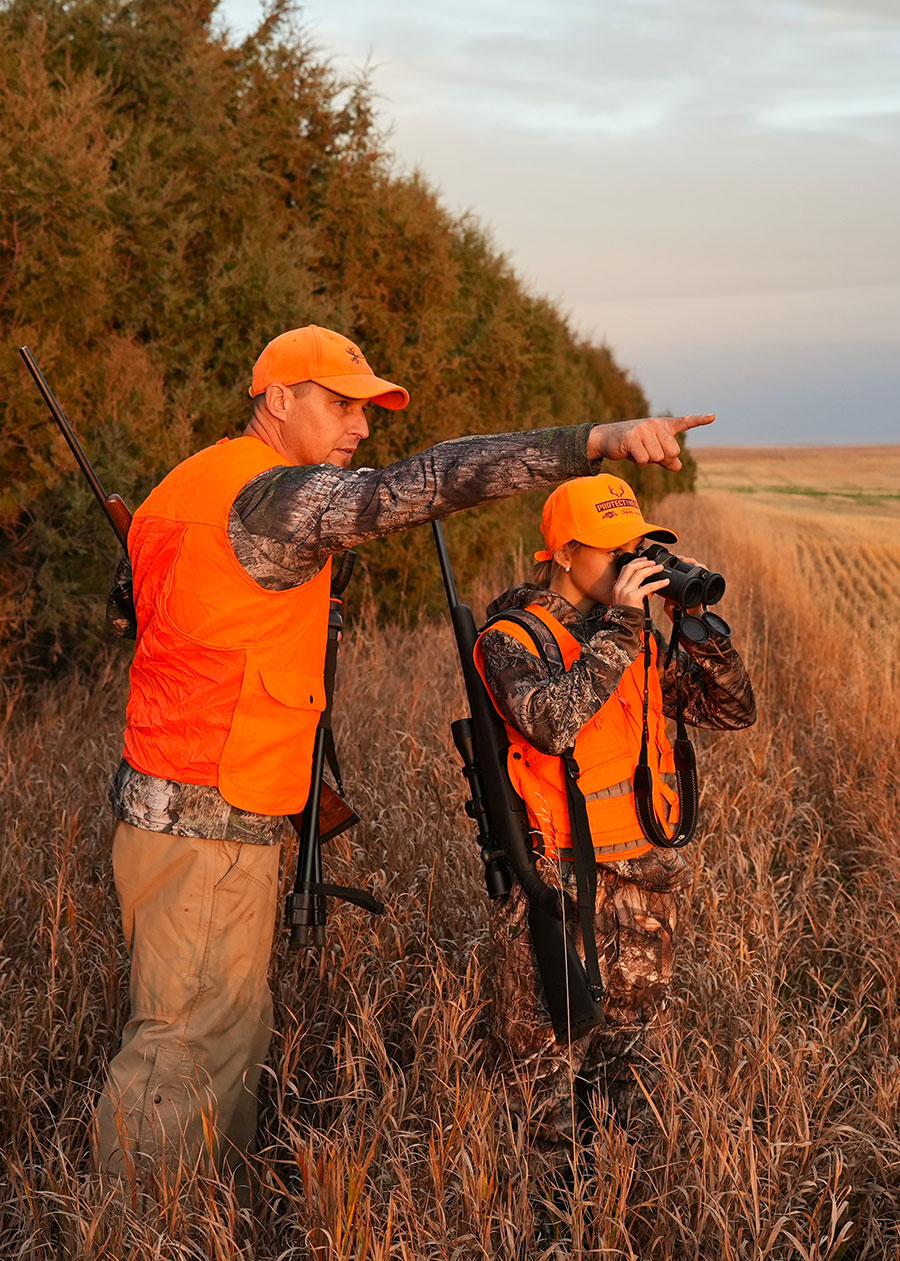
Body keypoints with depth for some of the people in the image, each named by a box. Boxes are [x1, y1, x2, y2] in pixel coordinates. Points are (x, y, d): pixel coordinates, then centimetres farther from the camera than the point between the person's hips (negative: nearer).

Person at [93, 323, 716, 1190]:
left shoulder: (194, 485, 14)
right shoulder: (269, 496, -18)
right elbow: (421, 486, -31)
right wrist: (595, 441, -40)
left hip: (174, 810, 10)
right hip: (208, 824, -10)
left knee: (233, 1027, 19)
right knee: (187, 1047, -2)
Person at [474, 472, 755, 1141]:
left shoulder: (639, 639, 8)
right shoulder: (512, 636, -11)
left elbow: (733, 710, 7)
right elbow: (552, 723, -31)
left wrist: (699, 623, -7)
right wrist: (617, 629, -26)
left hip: (643, 879, 6)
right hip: (555, 884, -6)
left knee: (631, 1056, 17)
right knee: (546, 1059, 3)